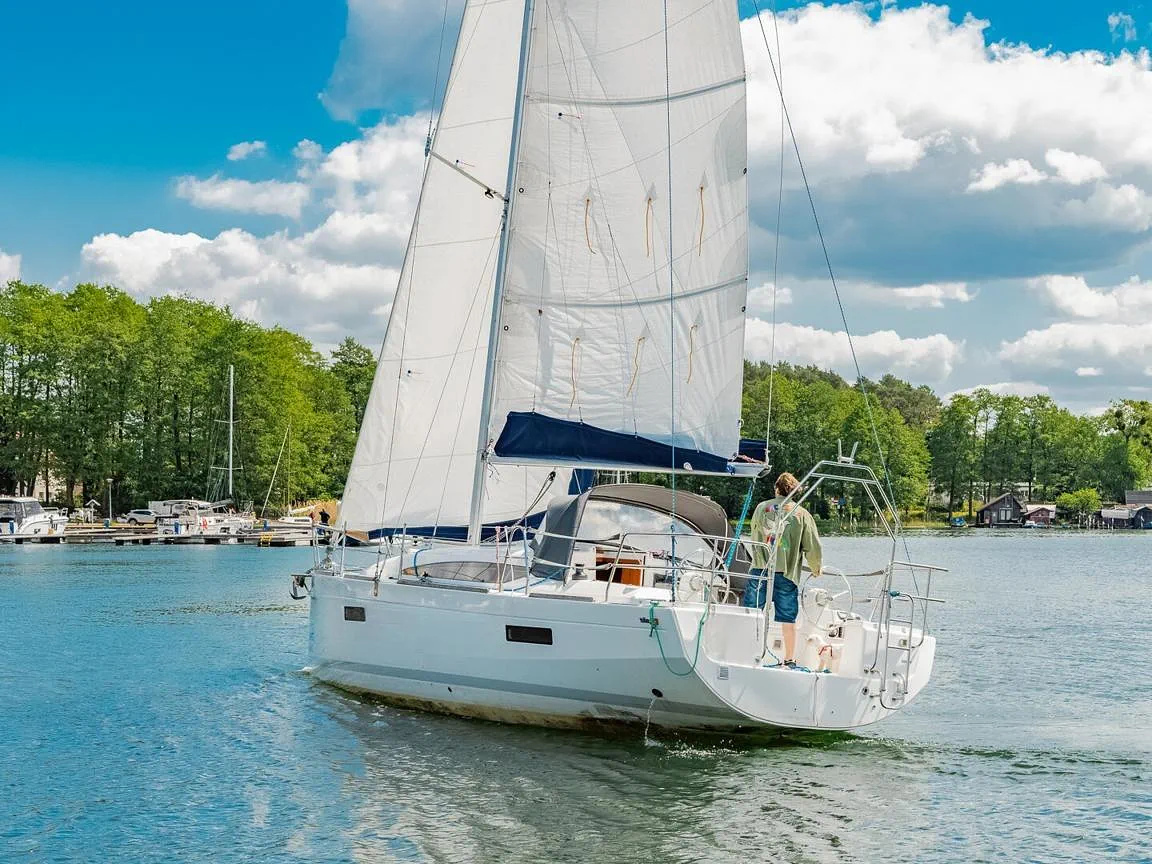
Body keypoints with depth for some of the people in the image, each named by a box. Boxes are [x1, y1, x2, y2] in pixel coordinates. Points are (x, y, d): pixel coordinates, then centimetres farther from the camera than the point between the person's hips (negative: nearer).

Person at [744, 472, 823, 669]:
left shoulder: (761, 508, 7)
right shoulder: (801, 514, 2)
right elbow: (812, 546, 2)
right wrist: (816, 568, 19)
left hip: (759, 570, 1)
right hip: (787, 572, -1)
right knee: (788, 618, 6)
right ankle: (790, 659, 10)